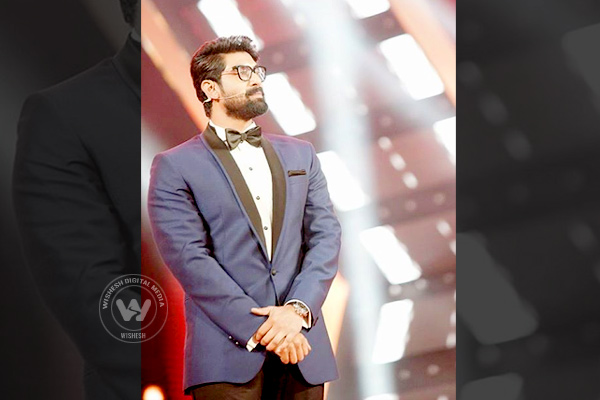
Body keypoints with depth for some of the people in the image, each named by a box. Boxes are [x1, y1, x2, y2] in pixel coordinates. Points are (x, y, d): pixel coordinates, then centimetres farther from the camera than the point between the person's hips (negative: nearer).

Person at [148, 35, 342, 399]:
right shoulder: (175, 167, 3)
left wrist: (298, 309, -10)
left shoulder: (300, 154, 18)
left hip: (302, 346, 4)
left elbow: (326, 235, 8)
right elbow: (189, 258, -7)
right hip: (229, 355, -4)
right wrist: (261, 329, -14)